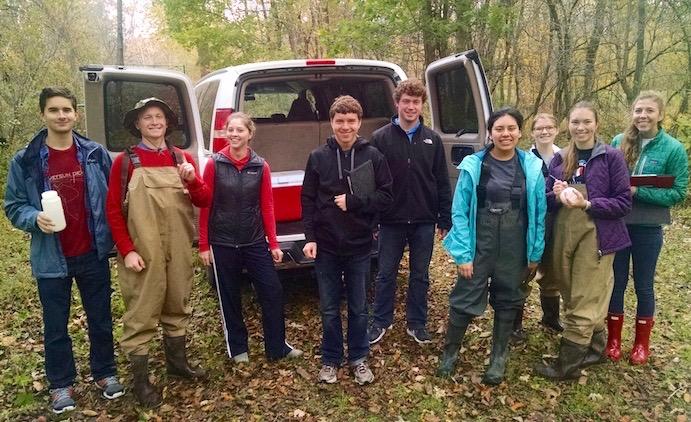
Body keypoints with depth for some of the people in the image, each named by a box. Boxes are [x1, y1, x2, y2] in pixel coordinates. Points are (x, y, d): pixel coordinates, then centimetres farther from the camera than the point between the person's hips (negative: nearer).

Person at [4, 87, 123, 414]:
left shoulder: (96, 154, -2)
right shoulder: (25, 161, -6)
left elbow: (113, 199, 5)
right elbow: (13, 206, 2)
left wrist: (113, 239, -1)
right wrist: (35, 219, -19)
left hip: (93, 254, 1)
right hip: (51, 259, -1)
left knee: (101, 319, 14)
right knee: (56, 326, 13)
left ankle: (105, 372, 34)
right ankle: (61, 383, 32)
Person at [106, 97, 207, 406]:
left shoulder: (182, 158, 6)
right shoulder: (125, 161, -4)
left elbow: (202, 201, 5)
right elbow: (113, 211, -5)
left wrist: (192, 179, -15)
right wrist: (127, 250, -13)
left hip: (178, 249, 4)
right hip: (142, 252, -4)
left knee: (177, 305, 17)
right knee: (142, 312, 2)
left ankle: (177, 361, 36)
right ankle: (140, 379, 16)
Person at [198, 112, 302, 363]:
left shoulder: (260, 166, -1)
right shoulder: (214, 165, -6)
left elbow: (267, 206, 2)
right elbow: (205, 206, -3)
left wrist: (273, 243, 1)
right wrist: (203, 244, -3)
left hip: (255, 241, 2)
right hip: (223, 243, -1)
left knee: (273, 291, 0)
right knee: (230, 297, 11)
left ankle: (277, 347, 17)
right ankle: (237, 348, 29)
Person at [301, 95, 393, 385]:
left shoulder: (372, 156, -2)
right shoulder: (318, 157, -1)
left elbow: (385, 197, -3)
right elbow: (308, 201, 0)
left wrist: (352, 202, -15)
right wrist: (310, 237, -7)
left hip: (359, 246, 0)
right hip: (326, 246, 0)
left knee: (359, 308, 13)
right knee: (329, 309, 12)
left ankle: (359, 358, 31)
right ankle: (330, 360, 29)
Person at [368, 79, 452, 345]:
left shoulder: (432, 139, 3)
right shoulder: (380, 138, -3)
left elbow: (442, 182, 4)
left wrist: (445, 219, 2)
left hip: (424, 221, 2)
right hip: (391, 221, -1)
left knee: (420, 275, 12)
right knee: (386, 274, 10)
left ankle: (417, 323, 28)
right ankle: (381, 321, 27)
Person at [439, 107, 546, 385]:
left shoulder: (532, 167, -2)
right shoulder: (473, 166, -8)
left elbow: (539, 213, 3)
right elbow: (460, 212, -6)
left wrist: (535, 254, 4)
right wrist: (462, 253, -10)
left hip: (515, 247, 2)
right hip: (480, 243, -2)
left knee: (508, 300, 13)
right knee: (465, 298, 1)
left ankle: (498, 358, 32)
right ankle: (450, 352, 24)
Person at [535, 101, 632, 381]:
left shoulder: (611, 157, -4)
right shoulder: (559, 159, 8)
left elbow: (624, 203, -7)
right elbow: (545, 199, 9)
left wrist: (587, 204, -19)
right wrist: (557, 196, -13)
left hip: (596, 238, -5)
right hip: (563, 235, 5)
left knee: (583, 303, -1)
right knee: (573, 298, 15)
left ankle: (567, 365, 10)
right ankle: (595, 348, 35)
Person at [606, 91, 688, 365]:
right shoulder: (618, 142, -2)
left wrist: (638, 191, -21)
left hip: (648, 228, -2)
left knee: (644, 286, 13)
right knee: (616, 282, 12)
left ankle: (642, 343, 31)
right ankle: (613, 339, 28)